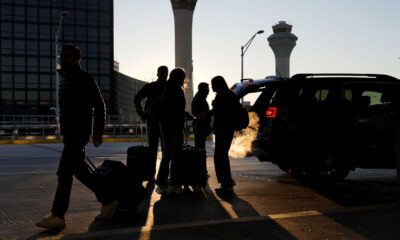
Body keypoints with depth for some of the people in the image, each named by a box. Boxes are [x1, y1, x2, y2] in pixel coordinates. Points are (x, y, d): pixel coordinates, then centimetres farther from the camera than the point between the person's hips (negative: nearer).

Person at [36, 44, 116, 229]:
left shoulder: (84, 79, -9)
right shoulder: (66, 81, 18)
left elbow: (99, 105, -12)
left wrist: (98, 131, -15)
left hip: (79, 132, -9)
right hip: (70, 132, 9)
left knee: (64, 172, -11)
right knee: (80, 171, 12)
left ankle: (57, 216, -7)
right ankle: (108, 201, 22)